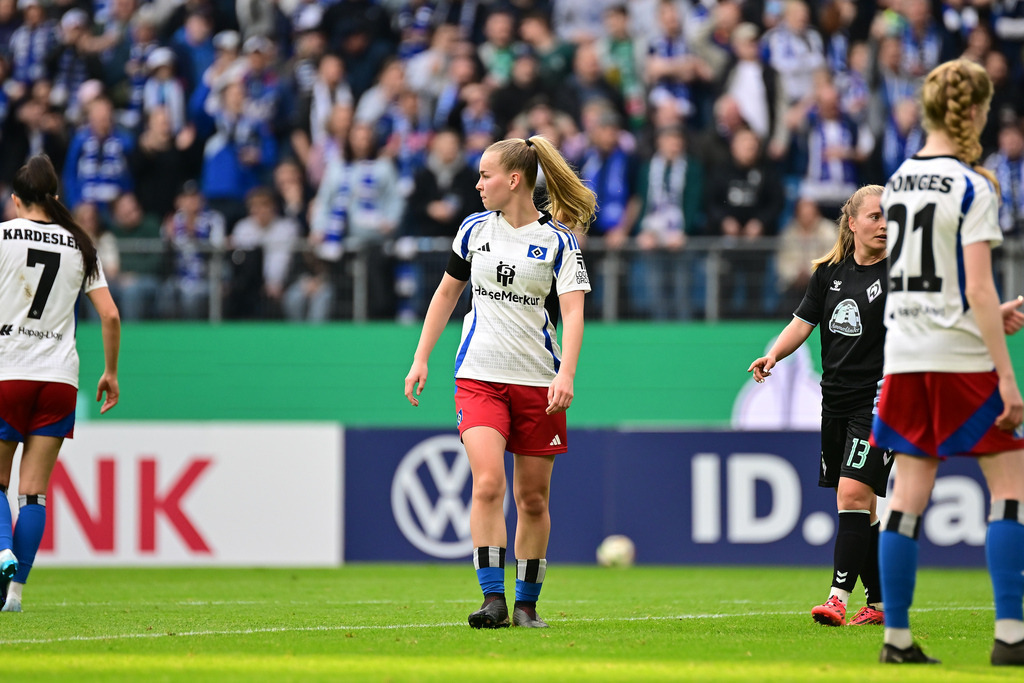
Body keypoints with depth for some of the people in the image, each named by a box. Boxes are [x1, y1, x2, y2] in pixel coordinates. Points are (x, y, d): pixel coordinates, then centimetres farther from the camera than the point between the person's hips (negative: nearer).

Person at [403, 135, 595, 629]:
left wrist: (565, 375, -26)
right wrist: (421, 359, 14)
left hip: (538, 381, -1)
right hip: (479, 377, 1)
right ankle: (493, 600, -17)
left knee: (533, 497, 5)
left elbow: (573, 312, -12)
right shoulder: (475, 229, 7)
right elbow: (447, 292, 19)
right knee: (487, 483, -16)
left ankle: (527, 603, 18)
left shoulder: (558, 239, -4)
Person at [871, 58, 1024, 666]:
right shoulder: (972, 187, -11)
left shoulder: (897, 182, 10)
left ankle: (897, 637, 7)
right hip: (963, 358, -6)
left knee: (909, 496, 7)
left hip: (905, 356, 6)